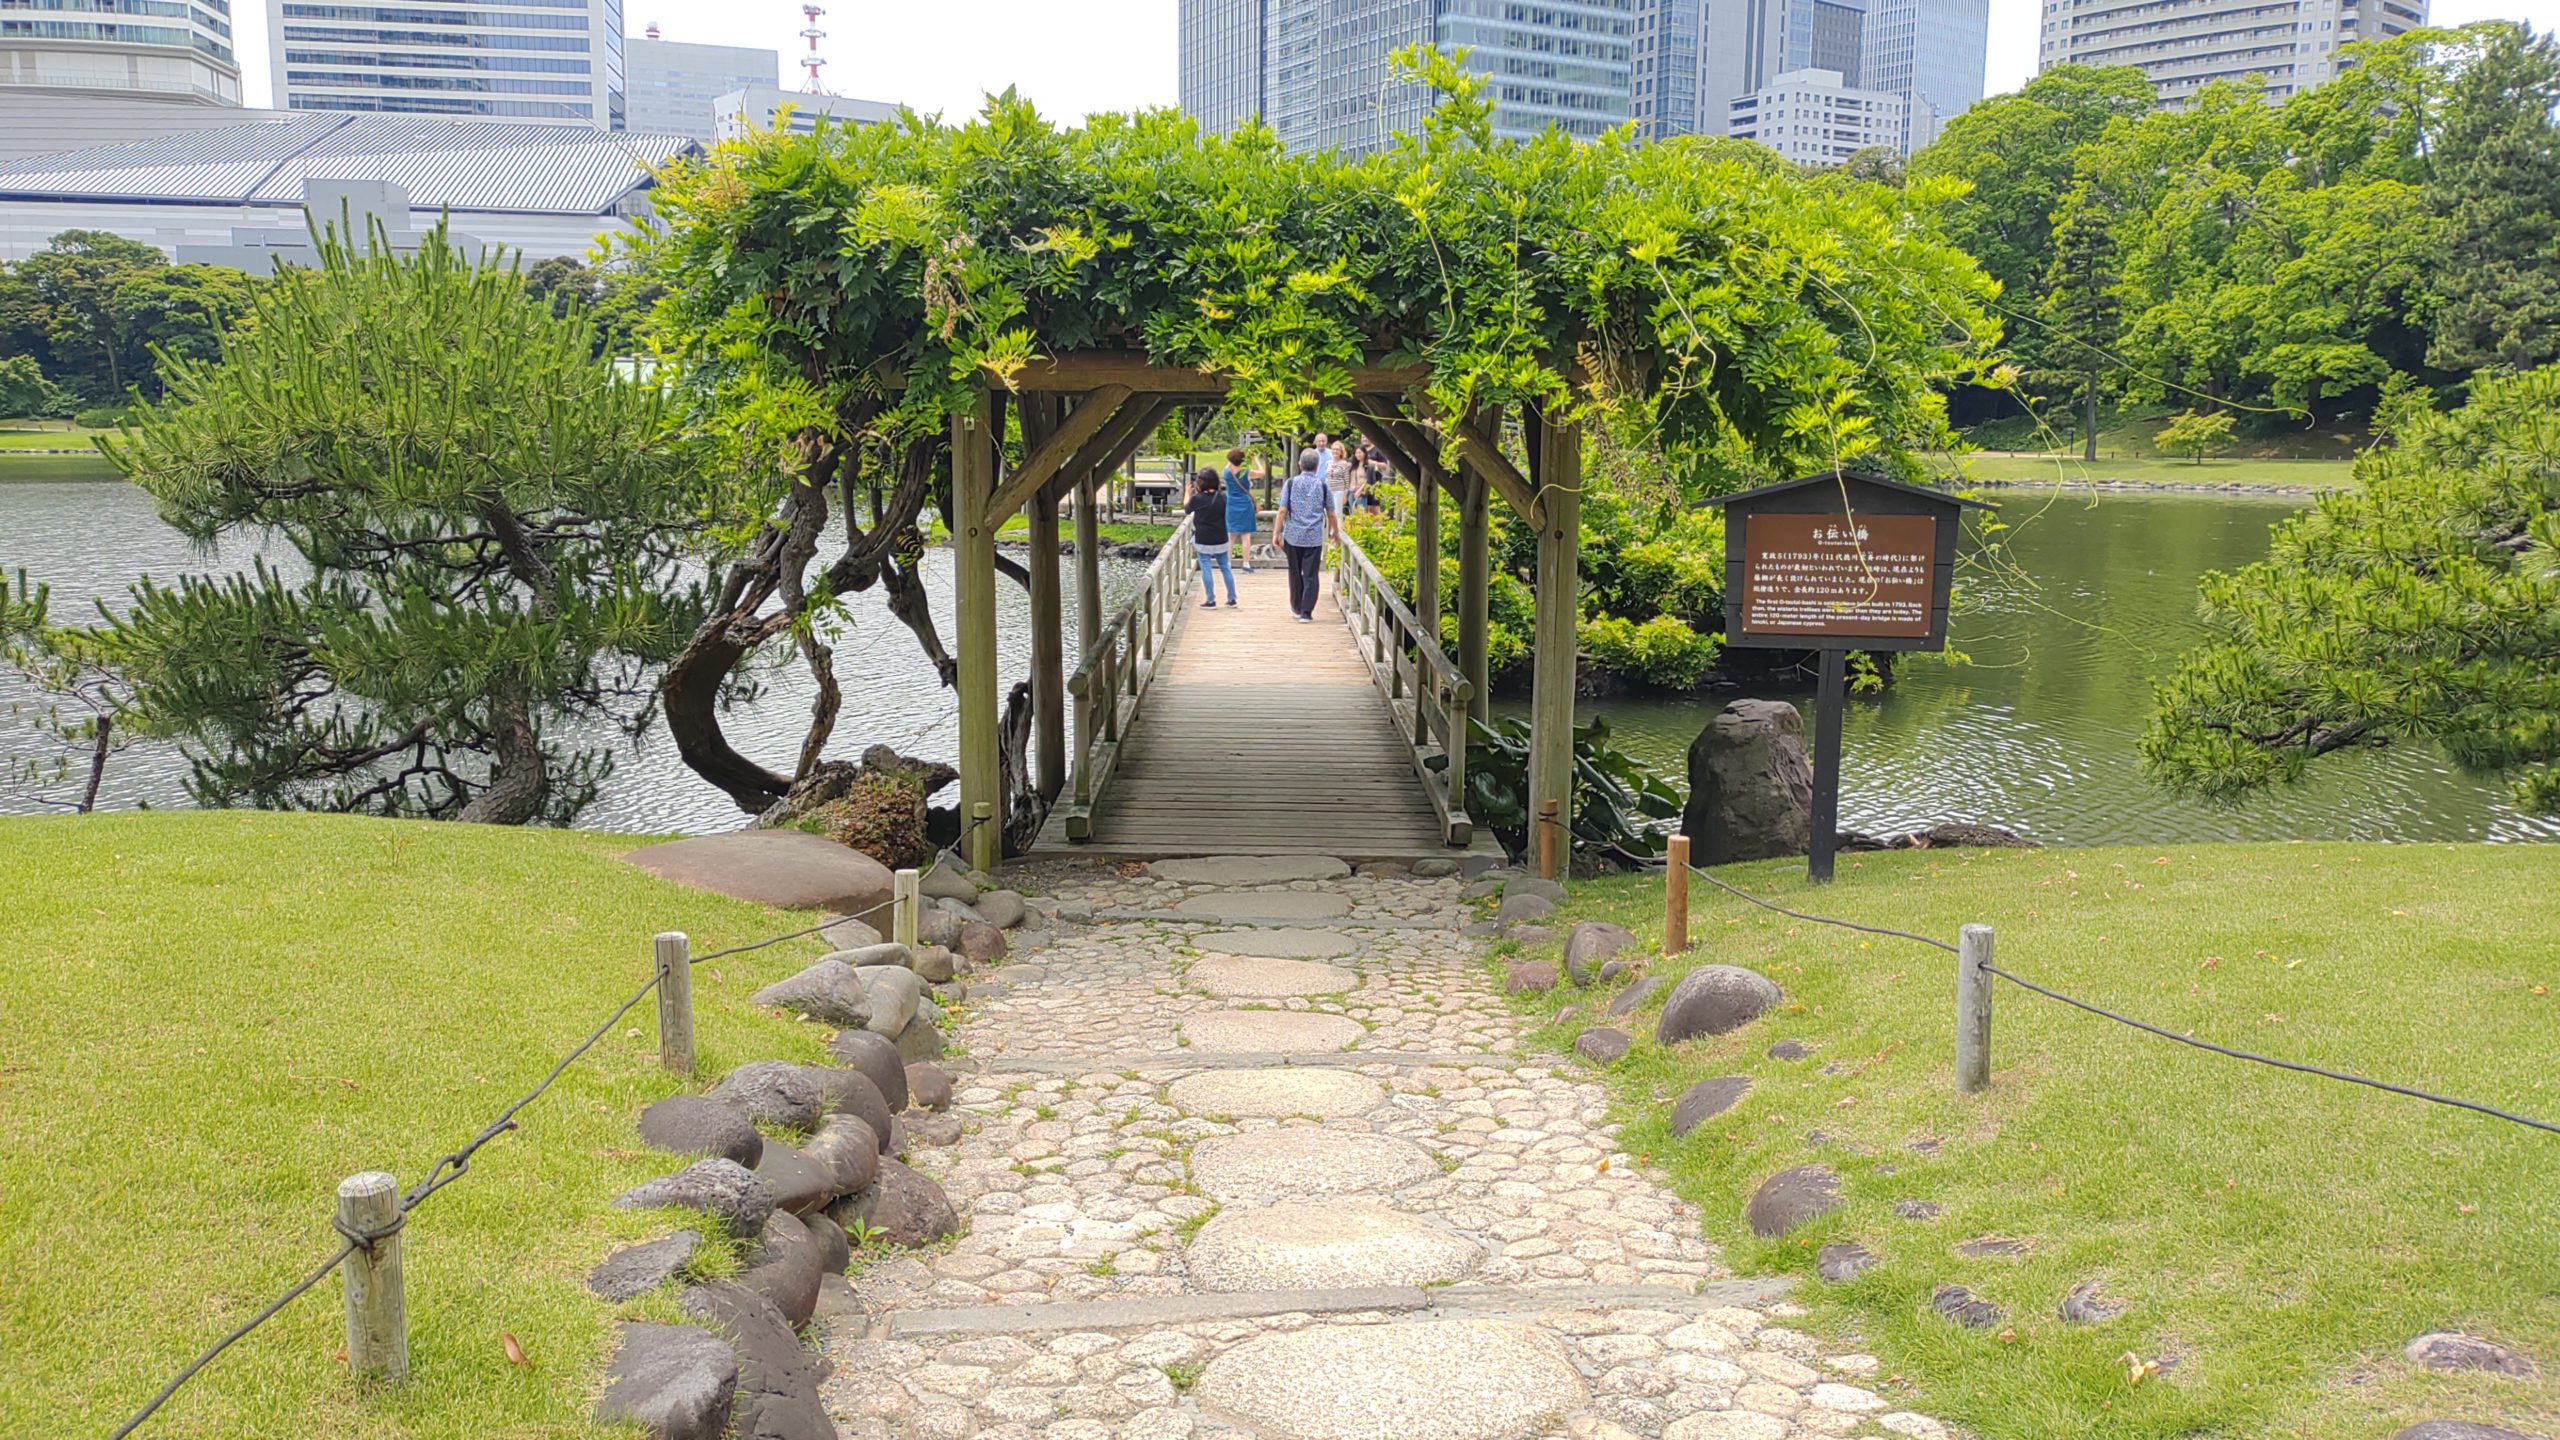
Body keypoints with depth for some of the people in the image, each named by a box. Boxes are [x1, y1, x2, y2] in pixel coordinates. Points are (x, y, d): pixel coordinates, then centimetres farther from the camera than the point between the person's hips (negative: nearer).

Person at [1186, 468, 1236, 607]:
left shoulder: (1197, 498, -14)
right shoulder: (1223, 497, -4)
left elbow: (1186, 510, 4)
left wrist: (1188, 493, 20)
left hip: (1203, 541, -4)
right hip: (1221, 540, 4)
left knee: (1206, 568, 3)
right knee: (1225, 567, 14)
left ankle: (1210, 600, 2)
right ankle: (1232, 599, 18)